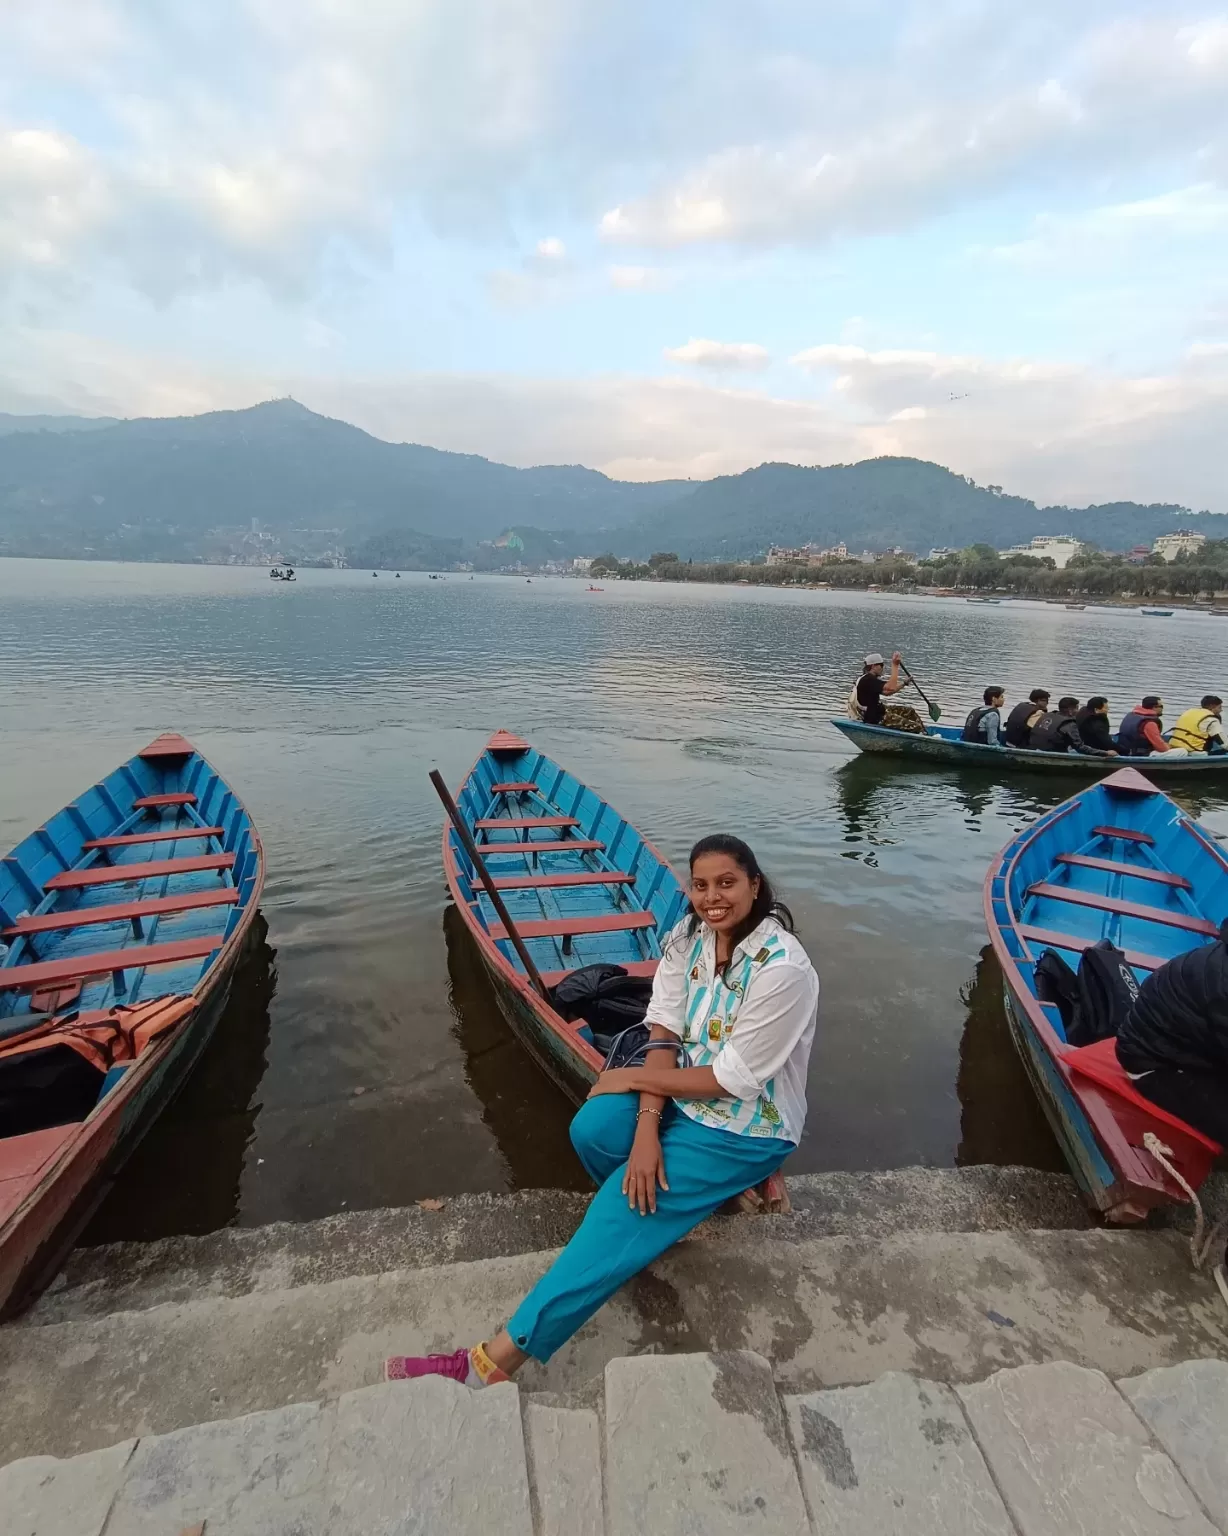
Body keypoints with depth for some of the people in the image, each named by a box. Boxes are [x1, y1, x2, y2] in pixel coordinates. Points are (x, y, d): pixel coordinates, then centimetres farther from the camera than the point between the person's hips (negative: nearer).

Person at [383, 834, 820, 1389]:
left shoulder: (782, 969, -28)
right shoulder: (687, 938, -7)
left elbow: (731, 1079, -23)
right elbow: (665, 1038, -10)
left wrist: (631, 1076, -16)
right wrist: (646, 1129, -23)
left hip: (749, 1127, -6)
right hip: (687, 1092, 6)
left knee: (625, 1205, -19)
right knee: (592, 1130, -20)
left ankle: (497, 1360, -12)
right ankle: (668, 1213, 8)